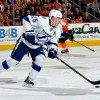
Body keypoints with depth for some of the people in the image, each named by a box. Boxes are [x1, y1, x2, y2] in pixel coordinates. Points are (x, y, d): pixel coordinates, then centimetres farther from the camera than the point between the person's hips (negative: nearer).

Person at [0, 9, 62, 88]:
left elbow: (53, 41, 2)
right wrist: (29, 32, -31)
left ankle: (30, 80, -4)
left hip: (37, 46, 5)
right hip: (25, 41, -5)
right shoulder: (43, 20, -28)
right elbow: (27, 19, -26)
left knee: (40, 59, -19)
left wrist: (52, 50, -16)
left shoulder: (58, 29, -6)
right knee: (13, 60, -2)